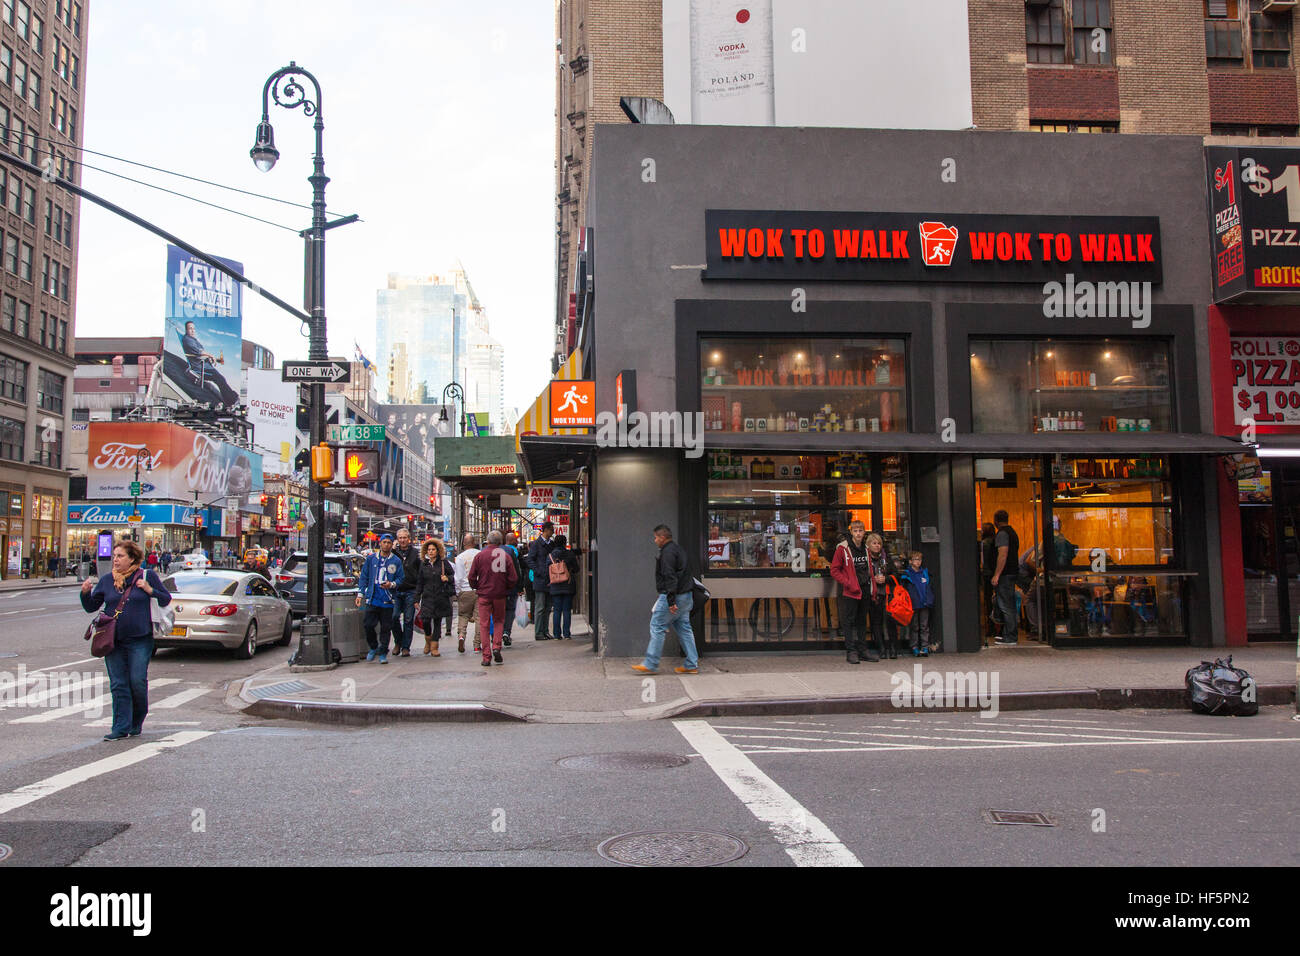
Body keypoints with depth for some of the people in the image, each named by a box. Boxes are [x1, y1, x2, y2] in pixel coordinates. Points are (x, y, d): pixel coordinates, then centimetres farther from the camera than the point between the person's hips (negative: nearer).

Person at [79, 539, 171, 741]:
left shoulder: (147, 576, 2)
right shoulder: (106, 580, 11)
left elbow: (166, 599, 4)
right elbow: (91, 607, 13)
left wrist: (150, 590, -12)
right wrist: (85, 593, -5)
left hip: (139, 640, -3)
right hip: (113, 641, 3)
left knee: (137, 682, -4)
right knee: (118, 685, 3)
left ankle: (137, 722, 18)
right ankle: (121, 727, 8)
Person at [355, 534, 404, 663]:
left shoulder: (396, 561, 4)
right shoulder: (371, 559, 9)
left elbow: (400, 578, 5)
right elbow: (364, 577, 11)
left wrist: (391, 584, -15)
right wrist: (360, 594, 5)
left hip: (387, 600, -1)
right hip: (372, 599, 1)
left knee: (385, 627, 2)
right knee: (368, 625, -3)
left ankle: (383, 653, 12)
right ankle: (373, 648, 20)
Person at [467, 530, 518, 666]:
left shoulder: (480, 556, -4)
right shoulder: (506, 556, -3)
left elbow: (471, 577, -2)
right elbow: (513, 578, -3)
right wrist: (507, 589, 14)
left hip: (484, 594, -1)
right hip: (500, 595, 1)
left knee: (484, 624, 5)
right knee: (499, 621, 18)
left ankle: (486, 657, 3)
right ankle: (496, 647, -2)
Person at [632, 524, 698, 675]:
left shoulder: (668, 552, -13)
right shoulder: (678, 549, 18)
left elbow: (670, 577, -21)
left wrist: (671, 601, -25)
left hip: (672, 596, -10)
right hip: (685, 596, 10)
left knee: (657, 627, -5)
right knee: (684, 628, 11)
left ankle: (651, 665, -3)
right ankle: (692, 665, 11)